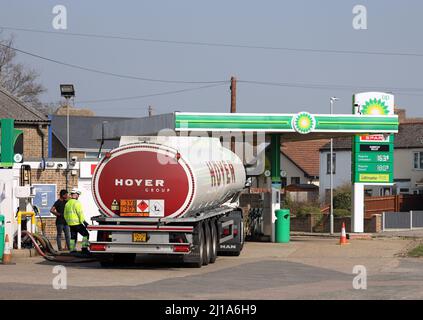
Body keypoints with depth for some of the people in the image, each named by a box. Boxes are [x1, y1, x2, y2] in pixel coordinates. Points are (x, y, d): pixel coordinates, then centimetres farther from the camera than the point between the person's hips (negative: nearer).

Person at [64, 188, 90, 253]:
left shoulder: (67, 203, 13)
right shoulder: (76, 203, -12)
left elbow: (65, 215, 19)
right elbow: (80, 213, -17)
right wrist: (84, 221, -13)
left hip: (70, 224, 8)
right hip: (77, 223, -8)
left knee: (73, 237, 13)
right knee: (86, 234, -1)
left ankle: (72, 250, 10)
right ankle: (84, 248, -9)